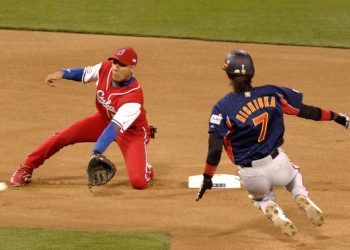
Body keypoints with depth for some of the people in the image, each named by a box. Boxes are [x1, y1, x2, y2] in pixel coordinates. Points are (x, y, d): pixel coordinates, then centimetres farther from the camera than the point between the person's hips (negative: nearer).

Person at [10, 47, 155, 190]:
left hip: (132, 131, -5)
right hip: (104, 119, 6)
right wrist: (62, 73, -16)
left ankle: (144, 170, 17)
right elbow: (85, 73, 1)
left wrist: (96, 153, -55)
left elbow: (114, 128, -44)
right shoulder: (106, 68, -20)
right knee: (64, 136, -9)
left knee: (139, 183, -21)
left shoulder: (134, 98, -37)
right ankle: (27, 168, 10)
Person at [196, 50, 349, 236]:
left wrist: (207, 178, -5)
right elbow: (304, 111, 4)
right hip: (278, 165, 1)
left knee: (261, 198, 34)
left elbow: (215, 150, -15)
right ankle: (302, 198, 6)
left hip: (250, 176, -1)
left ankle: (274, 213, 0)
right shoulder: (271, 93, -3)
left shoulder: (222, 108, -10)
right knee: (294, 175, 38)